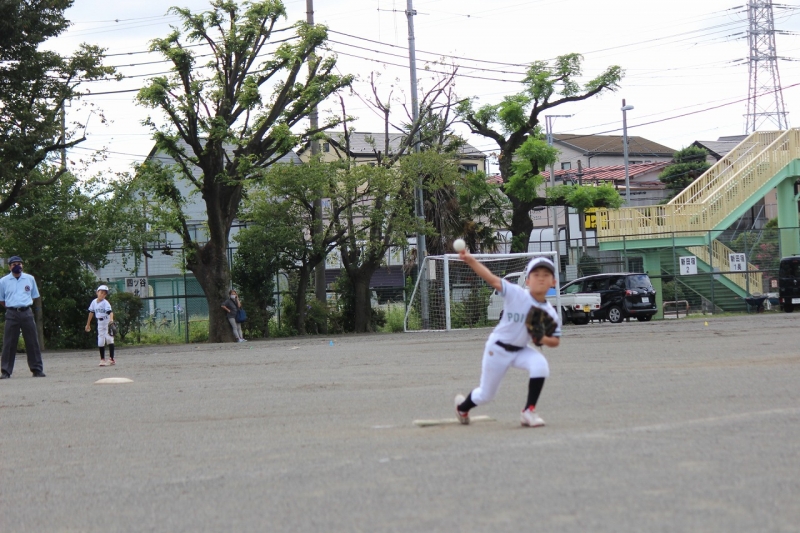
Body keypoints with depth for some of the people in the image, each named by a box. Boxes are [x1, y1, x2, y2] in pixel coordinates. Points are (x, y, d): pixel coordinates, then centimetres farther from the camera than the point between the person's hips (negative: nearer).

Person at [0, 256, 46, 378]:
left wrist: (24, 305, 6)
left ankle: (37, 369, 7)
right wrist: (12, 308, 2)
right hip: (11, 314, -1)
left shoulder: (30, 279, 6)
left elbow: (34, 296, 16)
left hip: (27, 313, 1)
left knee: (32, 342, 2)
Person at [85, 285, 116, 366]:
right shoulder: (94, 302, 2)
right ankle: (102, 359, 14)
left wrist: (111, 319, -51)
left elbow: (110, 311, -30)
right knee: (101, 341, 5)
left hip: (107, 322, -5)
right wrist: (88, 324, 20)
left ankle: (112, 358, -8)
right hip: (100, 323, 5)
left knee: (109, 338, -12)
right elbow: (91, 313, 14)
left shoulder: (105, 303, -15)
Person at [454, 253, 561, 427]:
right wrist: (471, 260, -42)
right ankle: (463, 406, 47)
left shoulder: (550, 314, -11)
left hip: (520, 350, 3)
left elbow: (555, 341, -1)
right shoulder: (516, 294, -22)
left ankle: (529, 411, -15)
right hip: (497, 349, -3)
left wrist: (541, 338, -24)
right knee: (486, 395, 10)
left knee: (540, 364, -28)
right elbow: (492, 279, -31)